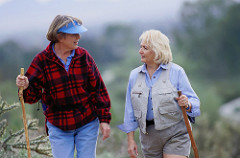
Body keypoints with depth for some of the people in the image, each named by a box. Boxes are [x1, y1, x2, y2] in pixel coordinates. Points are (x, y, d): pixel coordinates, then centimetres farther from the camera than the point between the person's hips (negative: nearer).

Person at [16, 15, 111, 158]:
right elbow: (33, 95, -3)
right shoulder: (42, 60, -6)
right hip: (58, 127, -1)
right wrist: (25, 87, -26)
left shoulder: (83, 56, -1)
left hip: (87, 124, 1)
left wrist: (104, 119, 0)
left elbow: (98, 89, 2)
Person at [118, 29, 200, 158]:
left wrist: (187, 104, -25)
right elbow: (130, 111, 10)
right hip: (149, 136, 4)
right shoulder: (135, 75, 8)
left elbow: (194, 101, -2)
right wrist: (130, 139, 6)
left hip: (175, 134, -4)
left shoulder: (176, 72, -3)